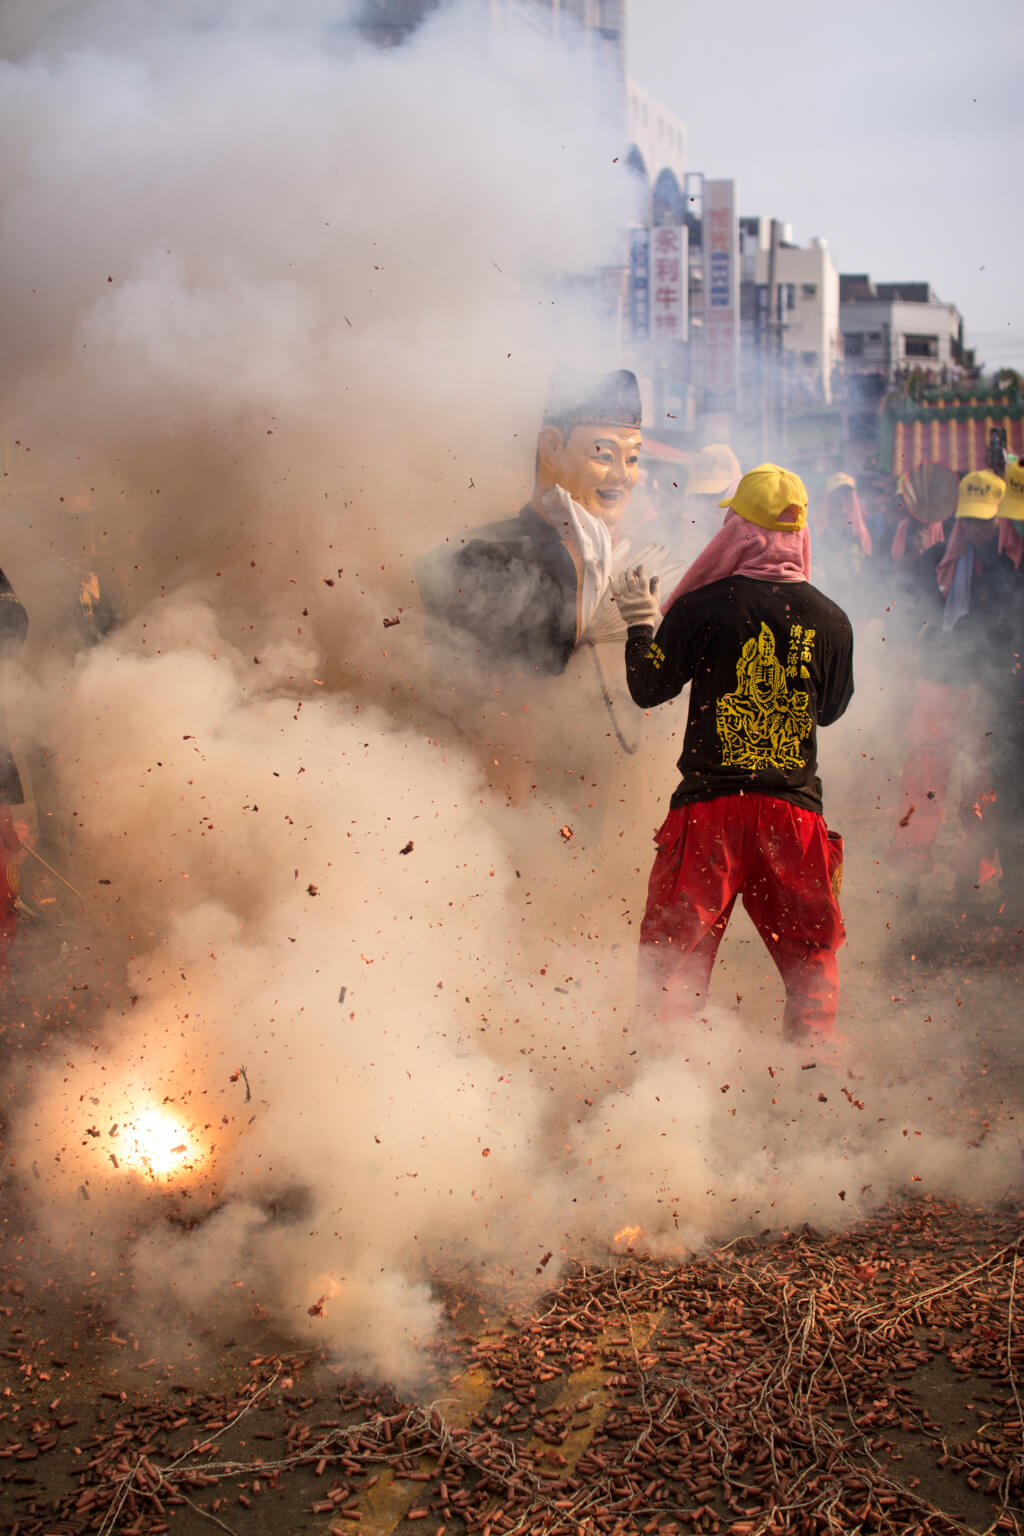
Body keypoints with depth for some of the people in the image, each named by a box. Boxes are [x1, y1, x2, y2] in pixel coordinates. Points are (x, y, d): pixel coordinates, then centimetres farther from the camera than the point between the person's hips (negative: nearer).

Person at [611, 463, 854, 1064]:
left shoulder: (701, 605, -7)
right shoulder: (831, 618, 2)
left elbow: (650, 689, 2)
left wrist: (641, 623, 16)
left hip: (711, 804, -2)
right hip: (797, 807, 2)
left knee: (674, 949, 7)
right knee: (811, 954, 15)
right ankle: (819, 1061, 19)